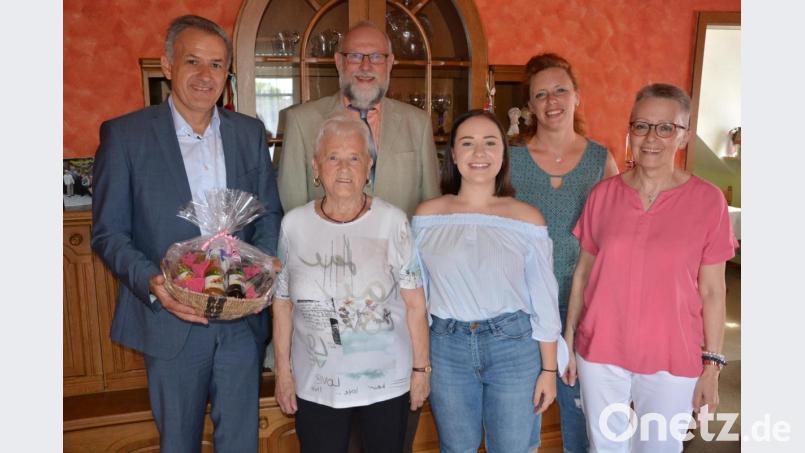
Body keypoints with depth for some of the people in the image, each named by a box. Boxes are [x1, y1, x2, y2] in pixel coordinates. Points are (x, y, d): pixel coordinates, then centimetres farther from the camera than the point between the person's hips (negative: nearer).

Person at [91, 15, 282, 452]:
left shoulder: (250, 132, 4)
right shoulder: (124, 134, -5)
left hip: (242, 318, 3)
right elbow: (108, 232, -4)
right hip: (171, 319, -2)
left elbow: (270, 216, 8)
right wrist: (150, 282, -21)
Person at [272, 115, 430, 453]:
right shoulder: (294, 224, -4)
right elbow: (282, 304, 4)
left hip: (388, 381, -1)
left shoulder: (393, 221, -10)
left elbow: (414, 303, -6)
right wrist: (283, 371, 5)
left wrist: (420, 369, -4)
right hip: (315, 385, 1)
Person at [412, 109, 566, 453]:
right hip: (447, 347, 1)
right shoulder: (427, 216, -2)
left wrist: (549, 368, -1)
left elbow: (543, 300, -2)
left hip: (514, 346, -1)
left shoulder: (527, 218, -6)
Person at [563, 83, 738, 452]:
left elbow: (712, 291, -4)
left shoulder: (708, 200, -7)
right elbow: (582, 272, 3)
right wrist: (569, 338, 5)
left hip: (672, 359, -1)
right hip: (600, 352, 2)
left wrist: (712, 365, -3)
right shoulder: (603, 193, -3)